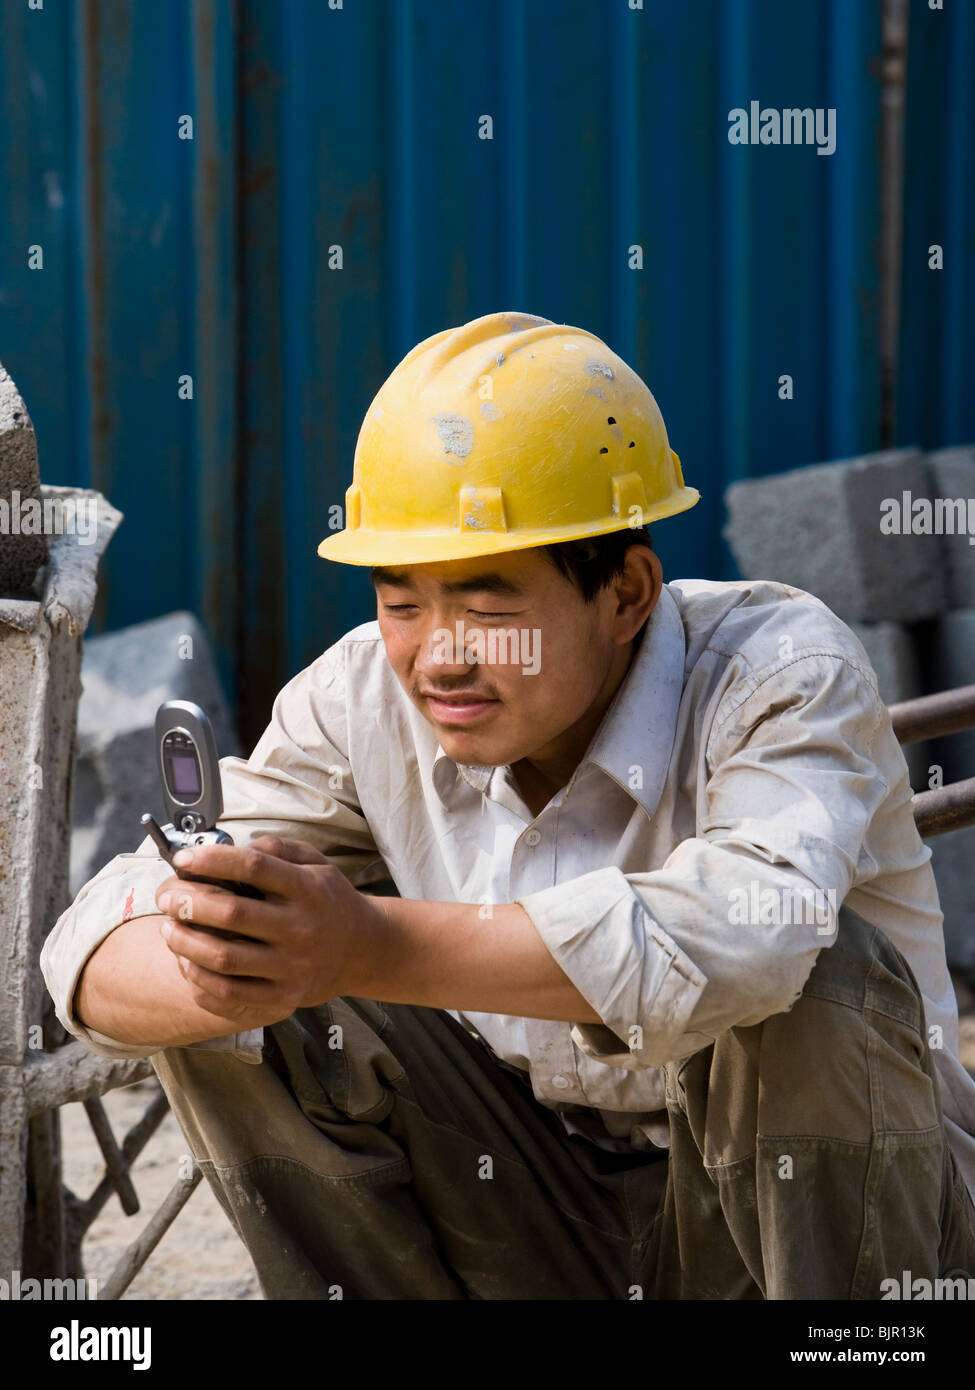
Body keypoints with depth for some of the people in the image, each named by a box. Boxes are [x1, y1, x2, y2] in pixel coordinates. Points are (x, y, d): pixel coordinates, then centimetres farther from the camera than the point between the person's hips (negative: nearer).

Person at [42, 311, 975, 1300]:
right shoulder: (366, 698, -9)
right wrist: (241, 978, -39)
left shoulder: (784, 670, -22)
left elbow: (744, 938, -43)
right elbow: (96, 954, -14)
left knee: (820, 970, -34)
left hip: (836, 1219, -3)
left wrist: (380, 948, -50)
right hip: (557, 1239, 4)